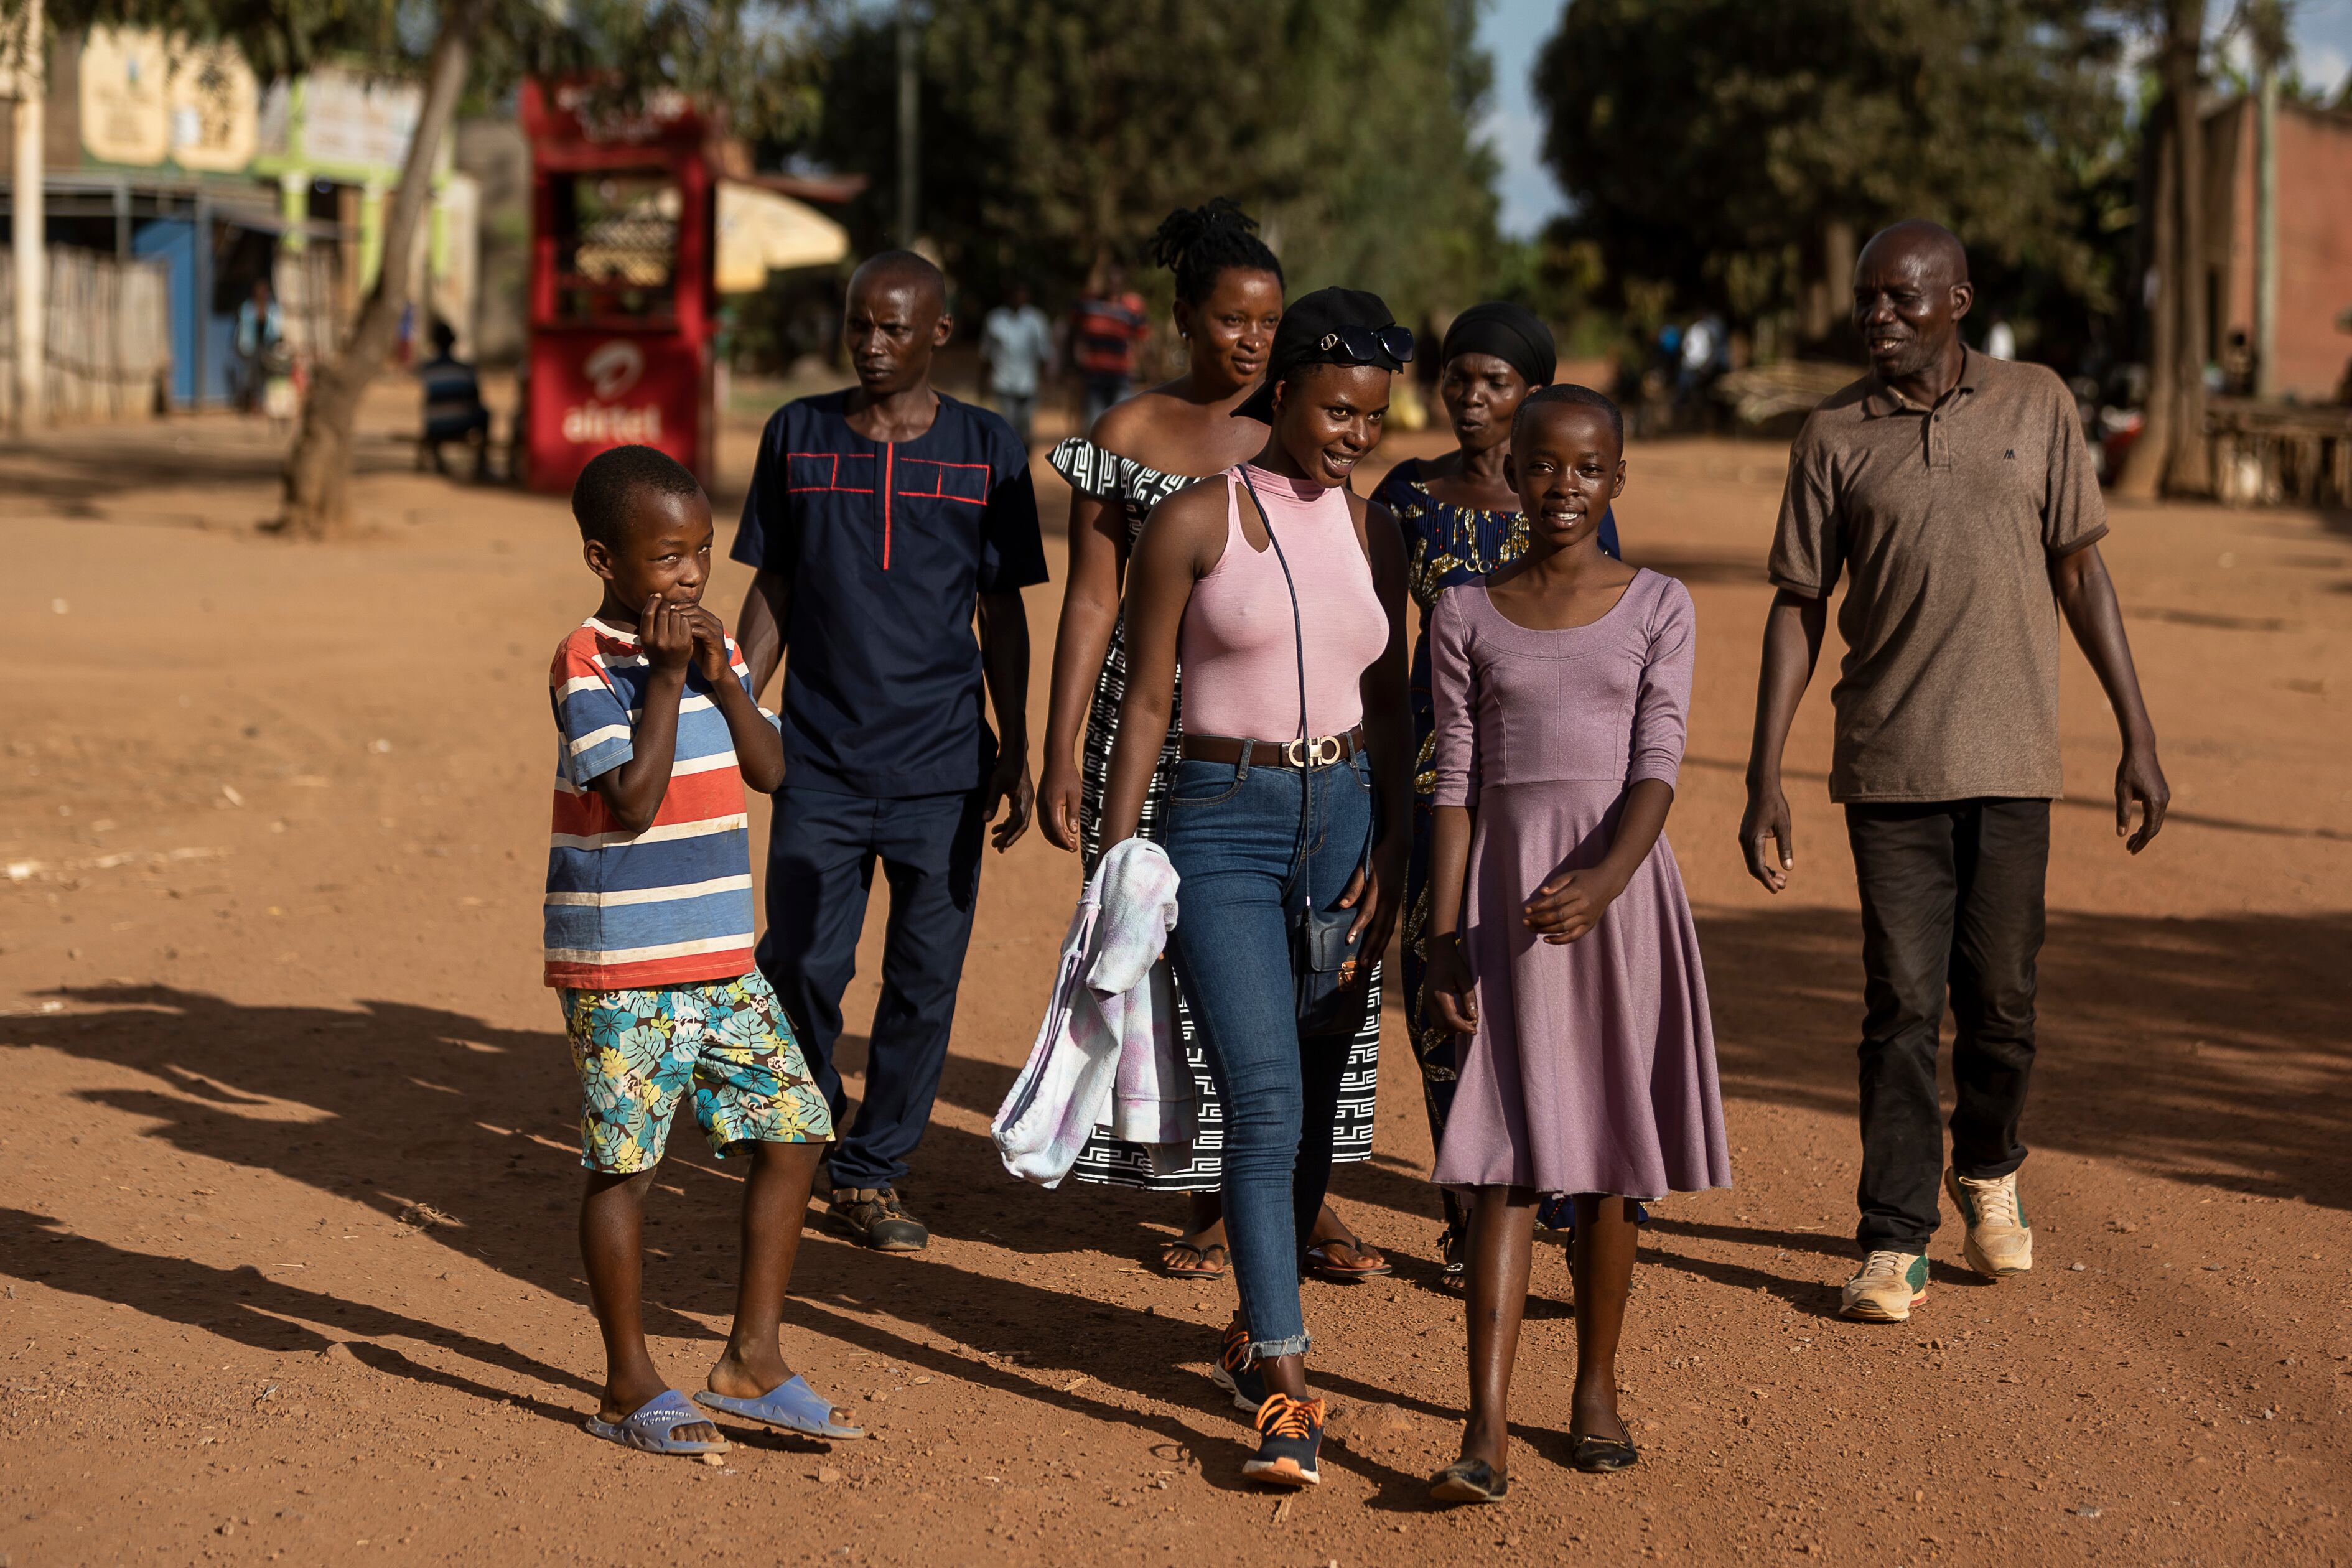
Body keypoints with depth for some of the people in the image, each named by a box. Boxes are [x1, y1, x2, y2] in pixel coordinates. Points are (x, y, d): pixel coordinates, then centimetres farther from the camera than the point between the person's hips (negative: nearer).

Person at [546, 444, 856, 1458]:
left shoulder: (712, 644, 9)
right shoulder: (588, 663, -13)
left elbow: (771, 769, 4)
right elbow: (634, 798, -21)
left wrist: (721, 678, -9)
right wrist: (665, 677, -21)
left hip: (721, 958, 7)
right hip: (621, 972, -7)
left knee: (792, 1130, 6)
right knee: (623, 1164, 2)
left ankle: (752, 1363, 16)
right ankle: (629, 1388, 14)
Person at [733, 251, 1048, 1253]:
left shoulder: (987, 451, 3)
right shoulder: (798, 436, 6)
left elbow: (1003, 614, 7)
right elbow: (771, 593, 11)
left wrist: (1014, 758, 4)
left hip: (943, 767, 0)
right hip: (819, 761, 0)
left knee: (924, 984, 2)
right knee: (799, 970, -1)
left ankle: (870, 1178, 16)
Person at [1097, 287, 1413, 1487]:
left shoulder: (1371, 533, 9)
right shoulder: (1195, 521, -4)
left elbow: (1387, 709, 12)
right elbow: (1145, 704, -3)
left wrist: (1390, 853, 2)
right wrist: (1115, 866, -5)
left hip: (1344, 818, 5)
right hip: (1224, 821, -5)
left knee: (1314, 1102, 10)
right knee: (1263, 1102, -12)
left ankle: (1256, 1328, 28)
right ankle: (1285, 1387, -12)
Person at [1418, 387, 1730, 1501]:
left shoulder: (1658, 610, 1)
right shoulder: (1467, 616, 4)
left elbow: (1658, 764, -9)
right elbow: (1455, 784, 2)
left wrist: (1603, 879, -27)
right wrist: (1443, 940, -4)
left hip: (1619, 888, 0)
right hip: (1504, 890, 0)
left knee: (1608, 1159, 9)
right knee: (1509, 1159, -7)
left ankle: (1596, 1389, 25)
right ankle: (1487, 1431, -12)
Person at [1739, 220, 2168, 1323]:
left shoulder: (2036, 407, 3)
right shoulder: (1834, 437, 2)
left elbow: (2080, 571, 7)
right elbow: (1798, 607, 3)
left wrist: (2138, 737, 4)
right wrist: (1763, 781, -2)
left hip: (2010, 765, 1)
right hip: (1889, 766, -1)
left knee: (2000, 1000, 6)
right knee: (1900, 1005, -3)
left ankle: (1988, 1172, 34)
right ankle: (1893, 1246, 3)